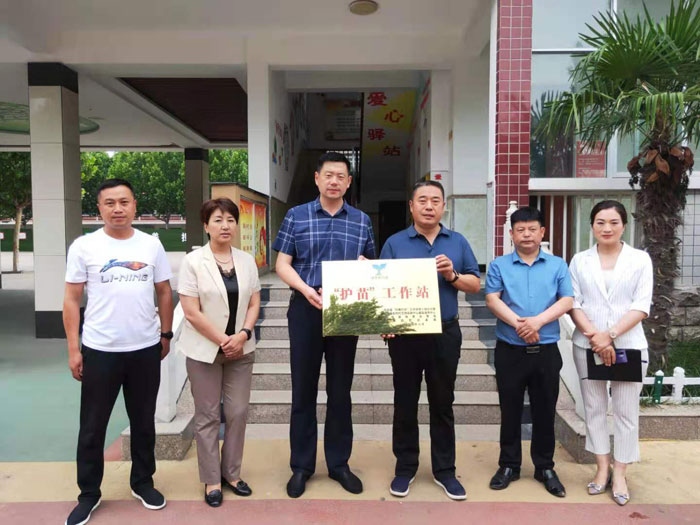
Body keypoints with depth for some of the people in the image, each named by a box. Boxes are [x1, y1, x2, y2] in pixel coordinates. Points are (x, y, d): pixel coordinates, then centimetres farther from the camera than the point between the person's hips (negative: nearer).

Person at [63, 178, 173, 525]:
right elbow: (72, 299, -2)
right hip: (99, 351, -1)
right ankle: (89, 493, 31)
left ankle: (142, 482, 35)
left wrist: (166, 334, 7)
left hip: (146, 349, 2)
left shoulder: (152, 245, 2)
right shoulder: (84, 246, -3)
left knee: (143, 422, 16)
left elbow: (164, 292, 9)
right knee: (92, 427, 11)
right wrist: (73, 349, -5)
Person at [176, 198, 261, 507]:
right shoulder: (192, 261, -8)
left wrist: (243, 335, -11)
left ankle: (231, 473, 26)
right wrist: (223, 340, -13)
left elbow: (254, 303, 5)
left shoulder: (247, 260, 5)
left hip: (241, 349, 4)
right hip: (205, 349, -3)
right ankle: (211, 480, 22)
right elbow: (191, 312, -12)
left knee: (238, 412, 8)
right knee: (208, 416, 7)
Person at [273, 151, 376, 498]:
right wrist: (306, 290, -16)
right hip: (305, 309, -1)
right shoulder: (296, 216, 3)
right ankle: (301, 465, 23)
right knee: (304, 389, 7)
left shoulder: (362, 221, 8)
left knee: (340, 389, 11)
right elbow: (282, 264, 0)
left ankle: (339, 463, 26)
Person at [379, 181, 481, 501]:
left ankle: (444, 470, 27)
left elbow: (475, 284, 7)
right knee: (405, 404, 10)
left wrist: (452, 276, -12)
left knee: (443, 404, 12)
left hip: (445, 333, 1)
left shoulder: (458, 242, 7)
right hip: (404, 334, -1)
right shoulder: (395, 243, 2)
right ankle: (405, 467, 26)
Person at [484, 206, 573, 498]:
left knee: (545, 411, 11)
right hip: (509, 350, 0)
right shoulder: (499, 265, 4)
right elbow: (492, 300, -7)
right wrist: (518, 323, -20)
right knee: (510, 410, 10)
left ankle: (545, 467, 28)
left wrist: (538, 320, -19)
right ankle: (509, 465, 25)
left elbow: (566, 301, -4)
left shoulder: (558, 265, 6)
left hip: (546, 351, 1)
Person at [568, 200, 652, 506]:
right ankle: (602, 469, 24)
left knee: (626, 412, 5)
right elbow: (573, 304, 0)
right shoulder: (580, 261, 4)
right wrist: (594, 336, -14)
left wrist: (611, 335, -17)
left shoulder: (640, 259, 1)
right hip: (587, 346, 1)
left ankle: (620, 475, 20)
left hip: (629, 346, -1)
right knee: (594, 409, 9)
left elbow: (641, 306, -6)